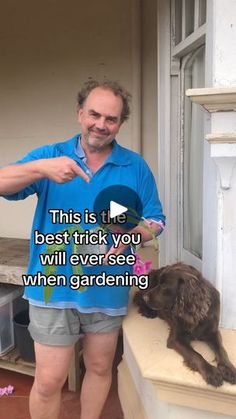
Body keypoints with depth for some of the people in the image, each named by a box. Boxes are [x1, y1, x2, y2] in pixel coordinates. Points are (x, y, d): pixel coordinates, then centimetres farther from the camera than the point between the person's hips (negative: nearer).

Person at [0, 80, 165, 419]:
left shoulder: (136, 167, 1)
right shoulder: (50, 155, -2)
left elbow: (156, 220, 2)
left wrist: (133, 234, -20)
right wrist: (41, 168, -32)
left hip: (108, 289, 2)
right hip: (54, 288, -1)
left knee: (100, 368, 20)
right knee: (49, 381, 7)